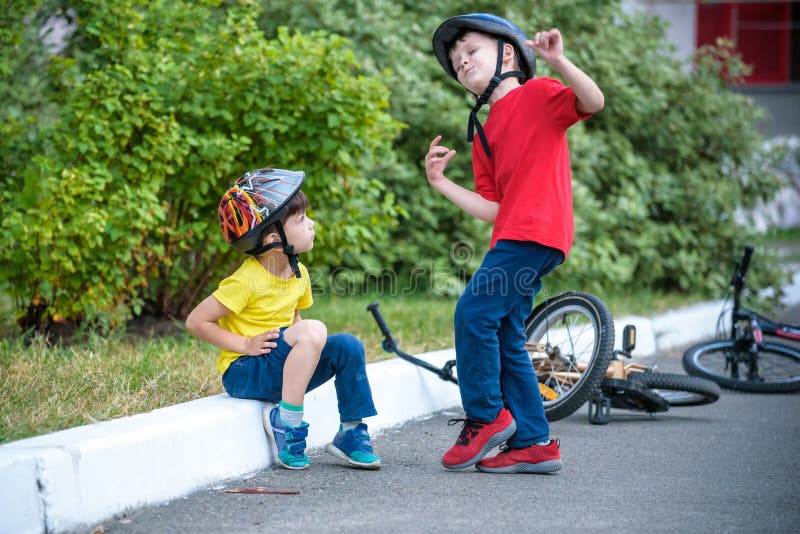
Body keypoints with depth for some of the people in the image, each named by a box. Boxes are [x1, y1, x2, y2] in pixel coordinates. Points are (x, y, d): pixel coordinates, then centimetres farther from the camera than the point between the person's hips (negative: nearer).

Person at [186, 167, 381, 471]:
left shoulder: (298, 274, 5)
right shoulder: (248, 280, -19)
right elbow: (196, 321, -16)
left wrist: (304, 349, -1)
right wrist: (246, 344, -20)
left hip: (278, 371, 7)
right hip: (242, 372, -7)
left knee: (347, 346, -11)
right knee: (313, 330, -29)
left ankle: (351, 433, -1)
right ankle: (286, 422, -21)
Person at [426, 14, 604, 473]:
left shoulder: (538, 94, 2)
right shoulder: (484, 135, 22)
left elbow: (593, 102, -16)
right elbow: (492, 208, 15)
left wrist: (558, 61, -27)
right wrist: (441, 182, 10)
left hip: (535, 231, -9)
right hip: (512, 238, 9)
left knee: (475, 312, -14)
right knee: (505, 336, 8)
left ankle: (487, 417, -1)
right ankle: (534, 443, 13)